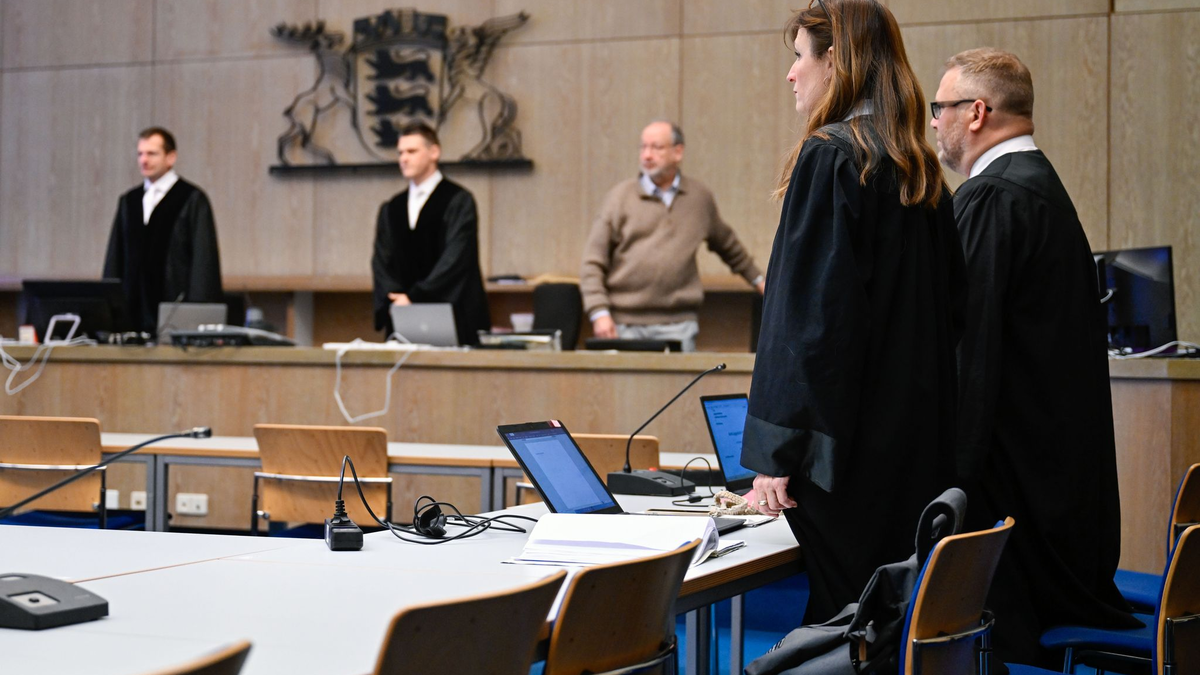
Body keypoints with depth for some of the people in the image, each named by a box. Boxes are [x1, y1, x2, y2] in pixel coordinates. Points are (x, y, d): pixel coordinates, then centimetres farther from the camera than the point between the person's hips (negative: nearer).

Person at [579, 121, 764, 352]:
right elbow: (593, 261, 1)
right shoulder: (621, 196, 4)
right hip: (624, 324, -1)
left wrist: (757, 279, 35)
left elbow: (727, 245, 29)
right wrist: (599, 313, -8)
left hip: (677, 325, 1)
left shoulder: (701, 197, 12)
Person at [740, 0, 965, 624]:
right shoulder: (920, 167, 12)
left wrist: (774, 453, -16)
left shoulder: (830, 156, -12)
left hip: (849, 438, -8)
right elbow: (949, 305, 16)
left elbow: (807, 312, -17)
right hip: (919, 442, 8)